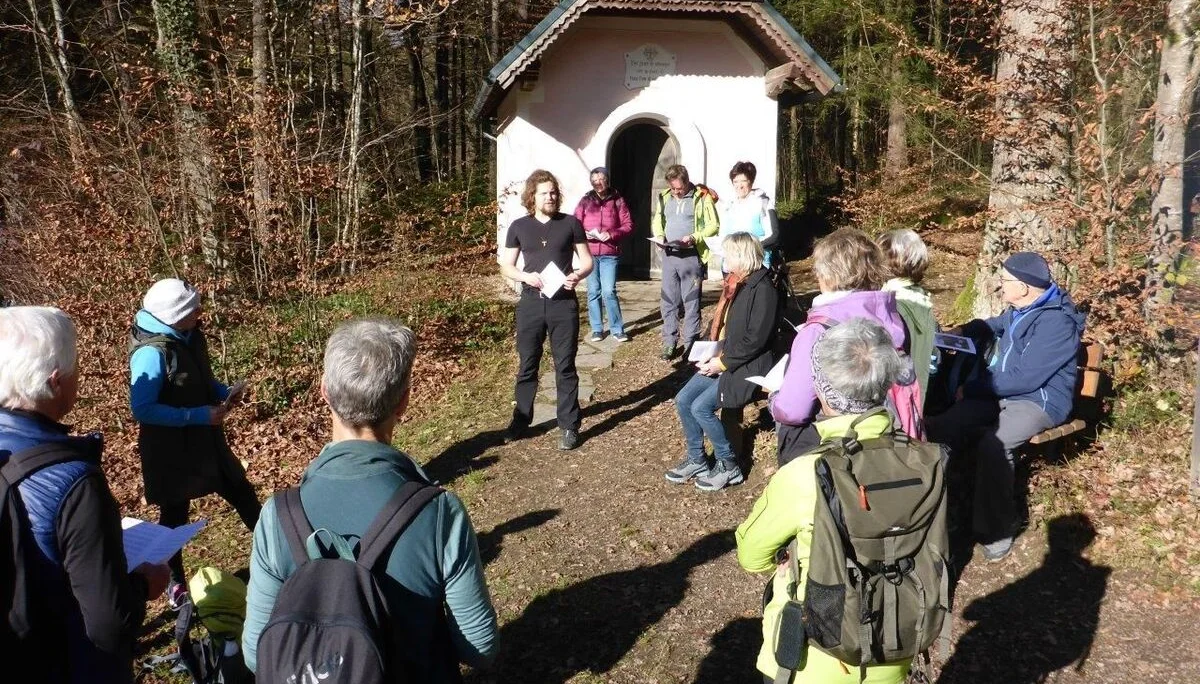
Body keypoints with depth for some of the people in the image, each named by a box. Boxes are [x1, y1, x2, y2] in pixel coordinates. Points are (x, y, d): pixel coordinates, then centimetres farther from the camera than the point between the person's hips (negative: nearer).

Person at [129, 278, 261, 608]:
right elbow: (143, 410, -26)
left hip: (205, 440, 7)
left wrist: (224, 392, -5)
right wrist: (199, 415, -26)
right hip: (170, 450, -7)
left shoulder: (191, 337, -1)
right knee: (174, 515, 10)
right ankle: (175, 584, 30)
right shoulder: (151, 353, -26)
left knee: (243, 494, 16)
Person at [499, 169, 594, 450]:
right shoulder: (519, 227, 5)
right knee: (527, 365, 10)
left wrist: (578, 275, -16)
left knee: (565, 367, 3)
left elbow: (587, 261, 6)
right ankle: (521, 420, 25)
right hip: (531, 303, 2)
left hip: (563, 303, -1)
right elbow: (505, 266, 8)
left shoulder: (571, 223, 2)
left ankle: (569, 426, 11)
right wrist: (525, 276, -12)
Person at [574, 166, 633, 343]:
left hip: (610, 254, -2)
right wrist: (585, 234, -13)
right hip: (589, 253, 2)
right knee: (593, 292, 5)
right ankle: (597, 329, 14)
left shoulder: (617, 200, 4)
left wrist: (612, 234, -14)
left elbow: (628, 224, 2)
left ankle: (617, 329, 1)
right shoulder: (585, 201, 8)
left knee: (609, 291, -8)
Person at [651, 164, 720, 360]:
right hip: (669, 255, 5)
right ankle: (670, 342, 16)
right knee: (669, 300, 8)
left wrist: (695, 238, -19)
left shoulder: (702, 197, -5)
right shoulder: (665, 197, 10)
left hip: (691, 256, -5)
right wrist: (659, 237, 0)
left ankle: (690, 343, 8)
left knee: (691, 301, 0)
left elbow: (714, 225, -5)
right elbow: (657, 221, 20)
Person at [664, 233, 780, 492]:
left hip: (746, 366, -9)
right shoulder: (734, 283, 10)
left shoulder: (762, 288, -17)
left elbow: (755, 339, -21)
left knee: (701, 407, -19)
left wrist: (723, 362, -18)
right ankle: (696, 460, 15)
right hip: (720, 359, 9)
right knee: (683, 400, -1)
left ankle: (729, 467, -2)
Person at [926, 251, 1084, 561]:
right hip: (1002, 392, 8)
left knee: (992, 445, -35)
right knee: (938, 426, -12)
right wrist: (961, 332, 12)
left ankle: (997, 529, -18)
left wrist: (972, 389, -16)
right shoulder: (1019, 310, 7)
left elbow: (1024, 378, -24)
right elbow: (994, 325, 32)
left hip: (1039, 400, -8)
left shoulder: (1057, 323, -20)